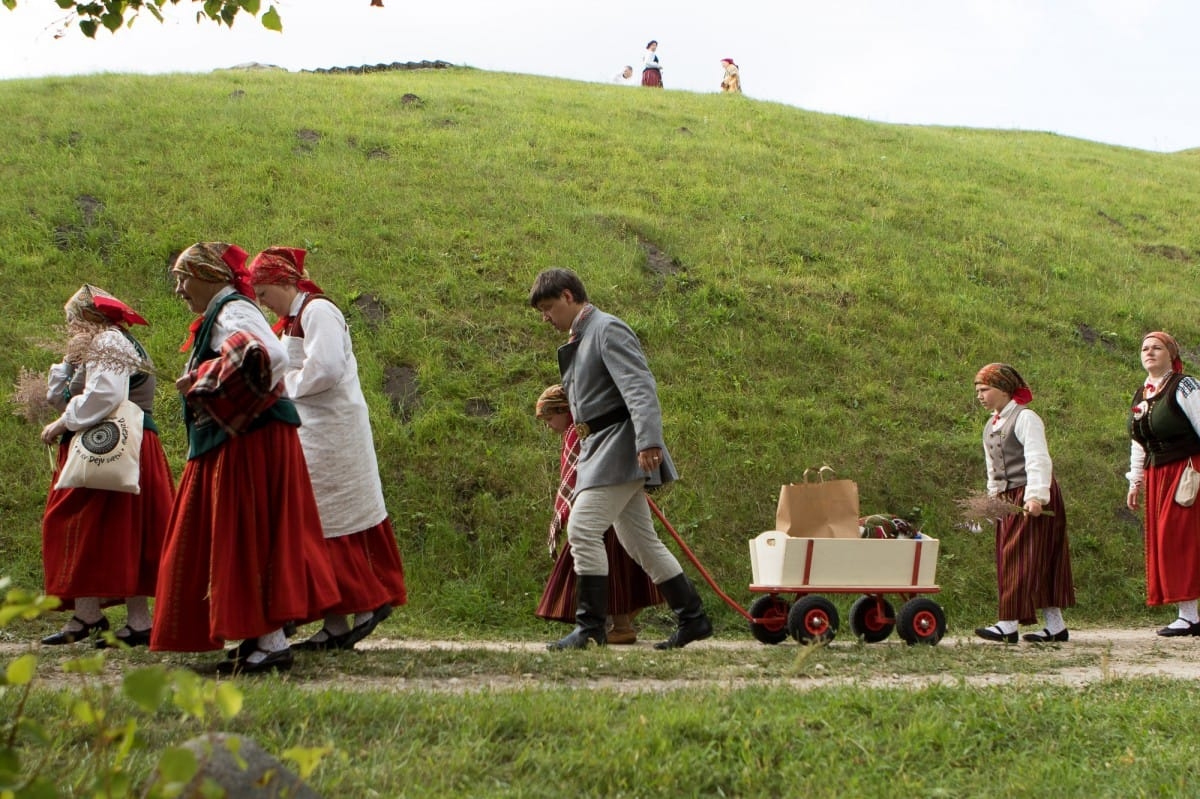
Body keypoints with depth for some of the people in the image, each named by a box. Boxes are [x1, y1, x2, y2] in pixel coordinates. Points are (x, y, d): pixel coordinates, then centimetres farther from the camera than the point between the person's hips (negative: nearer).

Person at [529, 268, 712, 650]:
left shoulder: (607, 330, -10)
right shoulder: (579, 341, 20)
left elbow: (639, 387, -22)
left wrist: (649, 441, -31)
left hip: (620, 445, -10)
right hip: (601, 448, 10)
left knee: (583, 530, -16)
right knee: (640, 541, 10)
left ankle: (589, 625, -12)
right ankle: (692, 617, 15)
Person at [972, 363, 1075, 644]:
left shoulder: (1025, 418, -10)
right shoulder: (990, 427, 17)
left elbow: (1038, 460, -20)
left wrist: (1036, 496, -29)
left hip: (1033, 500, -9)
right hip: (1008, 501, 9)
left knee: (1023, 561, -10)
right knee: (1007, 563, 6)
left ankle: (1008, 625, -14)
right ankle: (1055, 626, 10)